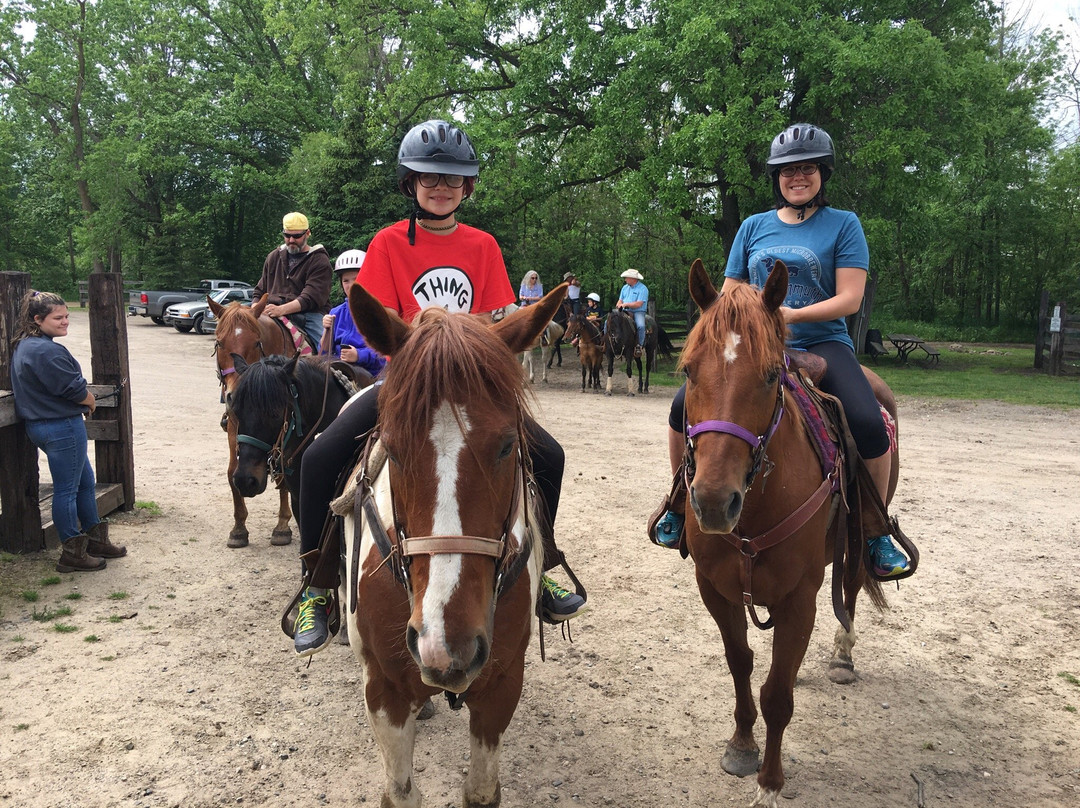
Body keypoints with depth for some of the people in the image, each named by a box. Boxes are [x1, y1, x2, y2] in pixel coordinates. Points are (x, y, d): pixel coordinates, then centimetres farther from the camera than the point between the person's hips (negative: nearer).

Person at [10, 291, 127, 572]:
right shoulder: (48, 351, -22)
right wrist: (91, 402, 0)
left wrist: (83, 400, 9)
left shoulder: (23, 346, 12)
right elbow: (75, 389, -21)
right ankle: (72, 554, 10)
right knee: (67, 489, 0)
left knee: (85, 481, 19)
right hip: (62, 427, -11)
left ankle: (96, 541, 30)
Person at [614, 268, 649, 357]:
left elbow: (639, 304, -16)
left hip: (638, 312, -6)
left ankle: (639, 345, -21)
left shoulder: (643, 289, -7)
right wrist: (619, 305, -5)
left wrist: (626, 304, -16)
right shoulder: (625, 287, 15)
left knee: (641, 326, -36)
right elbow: (620, 300, 19)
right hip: (625, 311, 6)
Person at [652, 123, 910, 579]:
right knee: (685, 405, -18)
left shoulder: (843, 225, 5)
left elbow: (849, 299, -5)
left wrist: (791, 315, -18)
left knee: (869, 424, -28)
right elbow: (729, 297, 15)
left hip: (822, 343, -2)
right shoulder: (754, 227, 14)